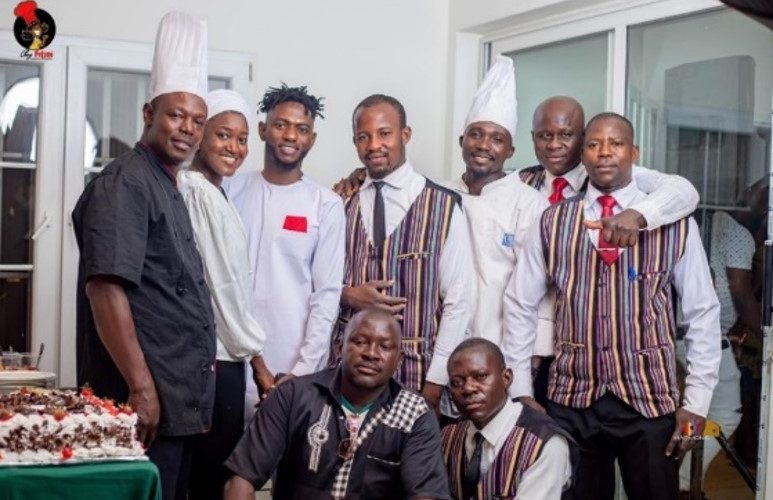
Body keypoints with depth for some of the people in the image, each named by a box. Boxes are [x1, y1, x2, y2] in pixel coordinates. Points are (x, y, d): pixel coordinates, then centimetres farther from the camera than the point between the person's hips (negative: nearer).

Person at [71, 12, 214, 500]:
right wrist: (141, 387, -24)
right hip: (147, 399, -10)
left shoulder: (169, 189, 17)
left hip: (182, 400, 10)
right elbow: (104, 289, -22)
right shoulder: (124, 183, -12)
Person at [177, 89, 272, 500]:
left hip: (225, 357, 9)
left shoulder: (215, 194, 15)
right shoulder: (196, 192, -12)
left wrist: (251, 354, 11)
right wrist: (255, 356, -7)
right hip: (214, 359, -9)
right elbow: (215, 285, -14)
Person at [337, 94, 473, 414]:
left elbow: (458, 301, -6)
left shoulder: (442, 206, -7)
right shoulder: (342, 205, 4)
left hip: (416, 373, -3)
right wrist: (348, 295, -8)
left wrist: (436, 382, -9)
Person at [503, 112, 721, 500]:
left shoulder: (675, 224, -2)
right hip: (571, 400, 1)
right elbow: (521, 307, 6)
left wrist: (697, 402, -1)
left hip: (651, 400, -1)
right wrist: (520, 392, 4)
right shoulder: (552, 223, 2)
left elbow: (703, 313, 2)